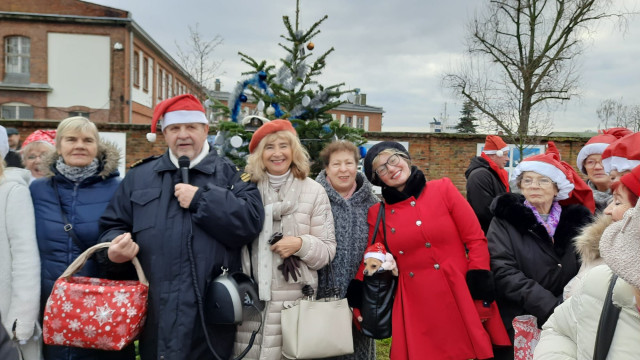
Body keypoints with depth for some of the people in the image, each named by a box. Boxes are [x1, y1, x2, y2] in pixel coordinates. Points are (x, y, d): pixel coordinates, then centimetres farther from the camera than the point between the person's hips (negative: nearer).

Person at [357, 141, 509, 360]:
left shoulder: (443, 189, 0)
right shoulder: (377, 214, 5)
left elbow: (475, 240, -1)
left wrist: (481, 295, -7)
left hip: (461, 298, -1)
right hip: (416, 309, 1)